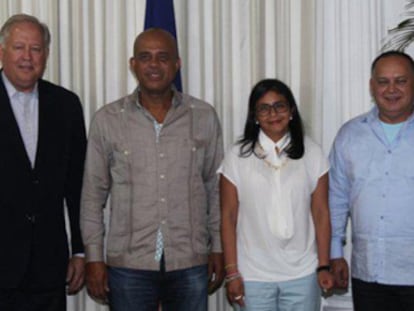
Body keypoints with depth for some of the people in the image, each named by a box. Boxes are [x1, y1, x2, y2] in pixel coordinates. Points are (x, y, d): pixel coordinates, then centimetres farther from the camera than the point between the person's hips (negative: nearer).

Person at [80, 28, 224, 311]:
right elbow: (93, 194, 3)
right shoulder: (107, 120, 0)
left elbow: (215, 187, 7)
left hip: (190, 264, 1)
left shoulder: (204, 117, 2)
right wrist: (94, 257, 1)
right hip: (128, 265, -1)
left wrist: (218, 248, 6)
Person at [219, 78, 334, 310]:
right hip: (254, 275, 0)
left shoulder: (312, 154, 0)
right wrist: (232, 272, -4)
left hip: (302, 273, 1)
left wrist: (324, 266, -1)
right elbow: (228, 218, -2)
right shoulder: (238, 157, -3)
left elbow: (321, 213, 1)